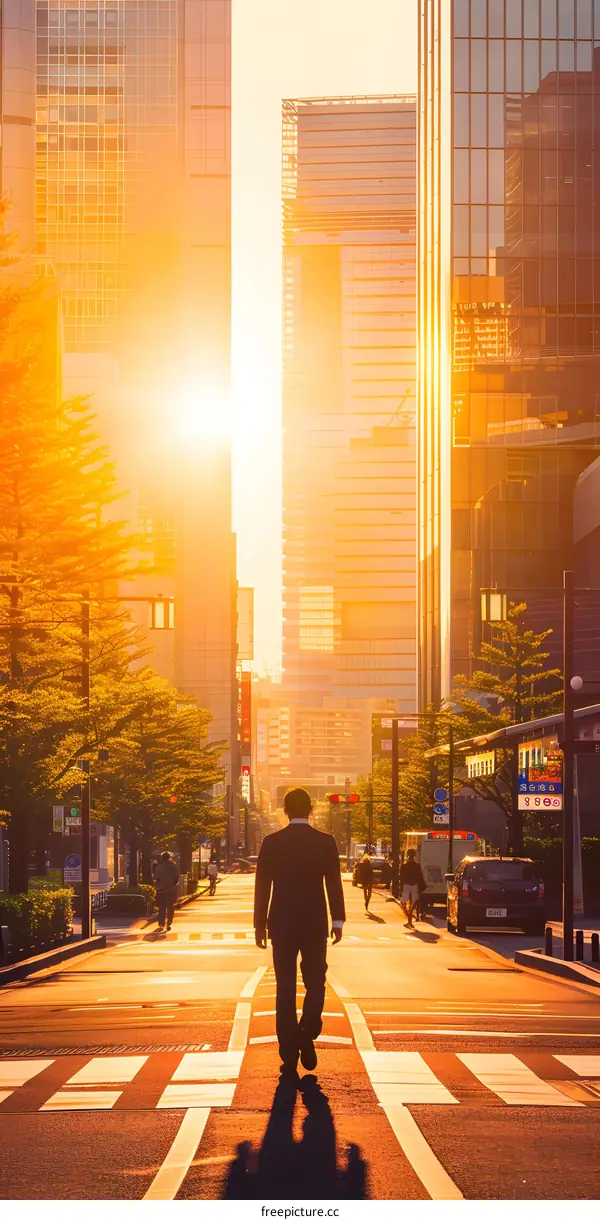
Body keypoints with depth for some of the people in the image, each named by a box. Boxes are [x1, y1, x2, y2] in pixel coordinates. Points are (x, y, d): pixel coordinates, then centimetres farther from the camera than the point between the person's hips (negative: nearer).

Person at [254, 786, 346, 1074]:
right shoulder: (326, 842, -3)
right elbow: (334, 884, -3)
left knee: (285, 989, 6)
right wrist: (338, 921, 4)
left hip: (282, 924, 0)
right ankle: (306, 1035, -12)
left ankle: (289, 1055, 3)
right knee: (315, 984, 13)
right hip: (315, 925, 0)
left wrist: (259, 924, 6)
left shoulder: (271, 843, -3)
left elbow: (262, 886, -1)